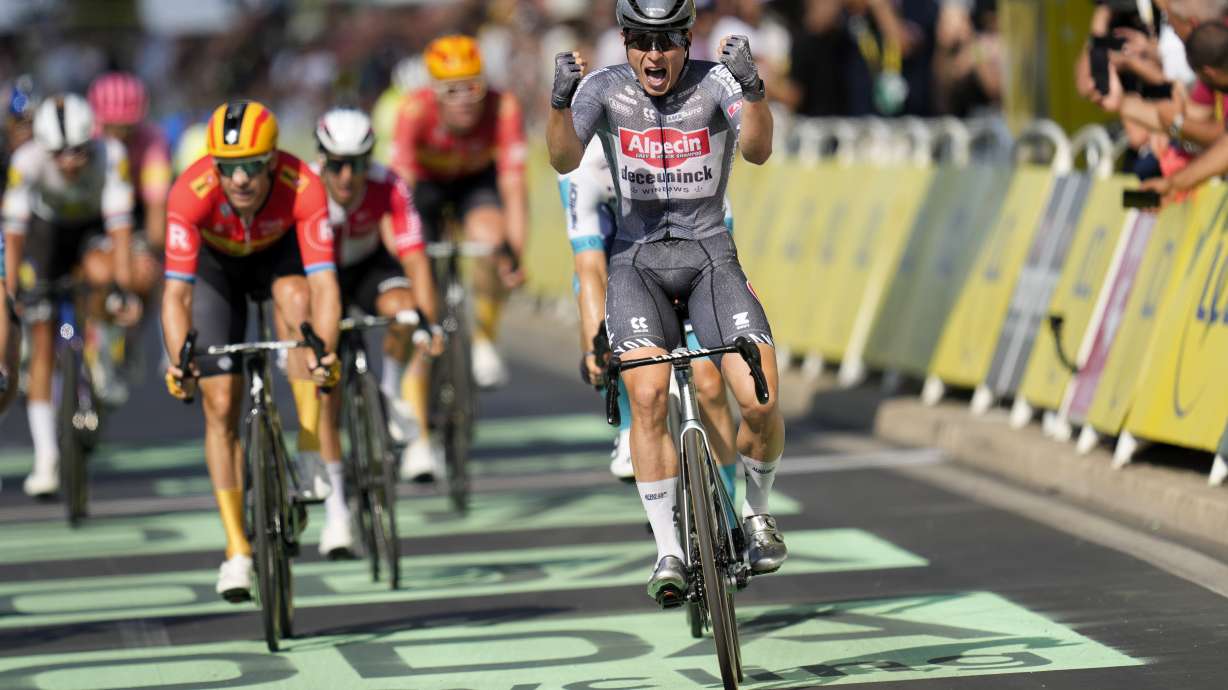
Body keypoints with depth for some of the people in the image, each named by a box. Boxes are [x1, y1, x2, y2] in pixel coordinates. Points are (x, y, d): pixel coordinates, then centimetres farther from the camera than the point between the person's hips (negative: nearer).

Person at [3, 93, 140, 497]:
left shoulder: (110, 156, -33)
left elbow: (120, 224, -34)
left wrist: (125, 290, -39)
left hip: (94, 228, 0)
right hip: (47, 232, 0)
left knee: (100, 272, -36)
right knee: (42, 344, -6)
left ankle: (96, 343, -6)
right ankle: (46, 459, -1)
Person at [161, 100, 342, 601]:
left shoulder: (303, 187, -37)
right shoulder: (191, 192, -37)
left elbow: (323, 283, -42)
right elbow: (176, 291, -37)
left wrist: (325, 353, -58)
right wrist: (178, 363, -52)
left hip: (277, 255, 0)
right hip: (216, 264, 0)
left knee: (295, 298, -36)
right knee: (220, 405, -6)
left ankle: (311, 459, -26)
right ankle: (237, 551, 5)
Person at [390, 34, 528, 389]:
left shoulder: (503, 108, -33)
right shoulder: (416, 109, -34)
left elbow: (513, 188, -34)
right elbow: (402, 186, -37)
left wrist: (515, 254, -43)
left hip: (476, 179, 0)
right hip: (427, 180, 0)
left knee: (490, 239, -29)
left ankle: (484, 343, -9)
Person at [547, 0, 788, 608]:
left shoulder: (714, 82, -10)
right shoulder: (606, 88, -5)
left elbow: (757, 150, -26)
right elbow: (564, 160, -18)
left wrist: (751, 88, -44)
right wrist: (560, 100, -36)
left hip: (710, 256, 0)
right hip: (637, 260, 0)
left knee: (760, 400, -17)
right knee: (648, 393, -24)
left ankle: (757, 512, 14)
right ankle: (668, 552, -16)